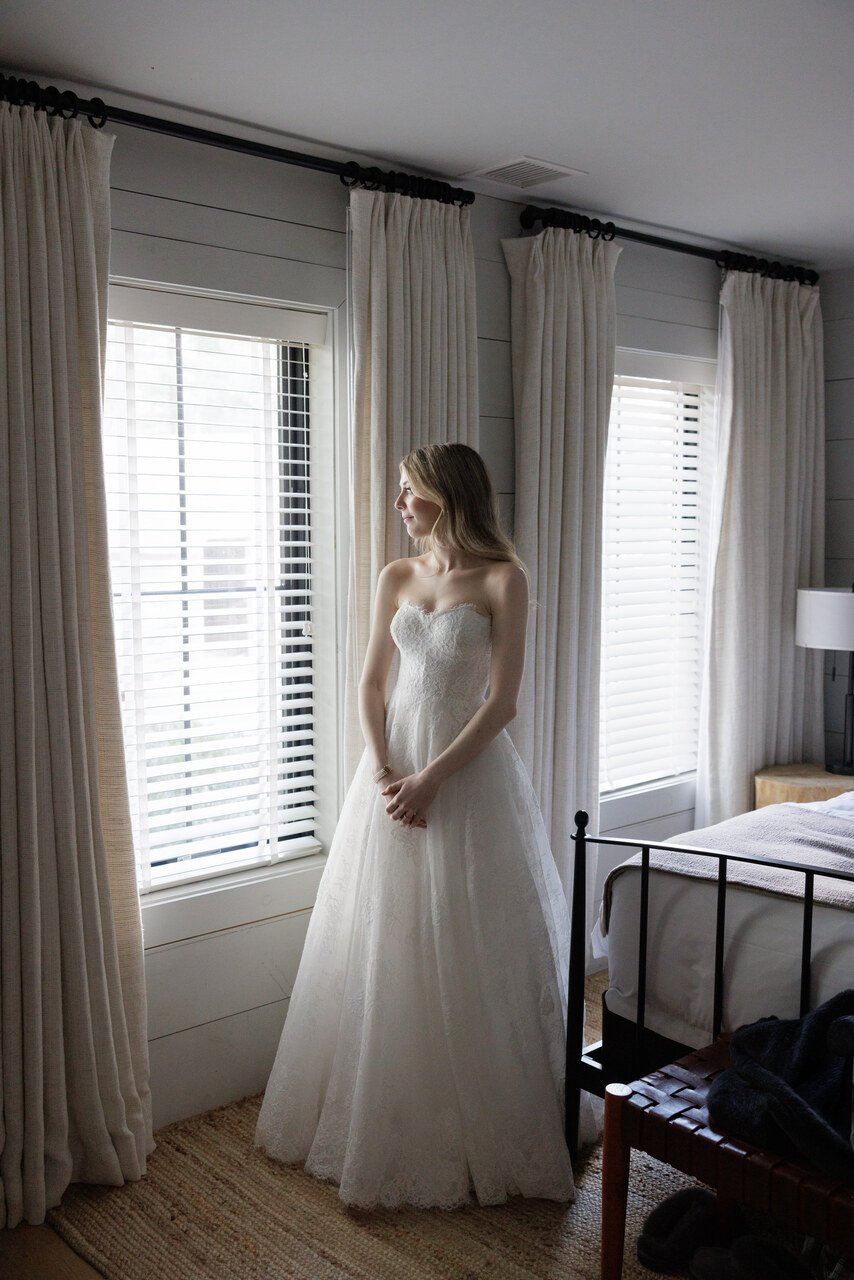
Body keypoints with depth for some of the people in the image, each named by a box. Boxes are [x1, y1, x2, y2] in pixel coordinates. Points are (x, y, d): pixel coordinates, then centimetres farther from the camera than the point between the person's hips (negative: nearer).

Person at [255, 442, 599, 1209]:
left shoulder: (502, 578, -7)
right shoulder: (397, 577, 8)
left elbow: (503, 700, -12)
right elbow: (372, 685, 7)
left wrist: (432, 778, -16)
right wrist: (384, 773, -7)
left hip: (469, 767, -5)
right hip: (396, 762, 5)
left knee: (468, 952, 2)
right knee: (385, 949, 9)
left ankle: (483, 1129, 22)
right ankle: (390, 1124, 27)